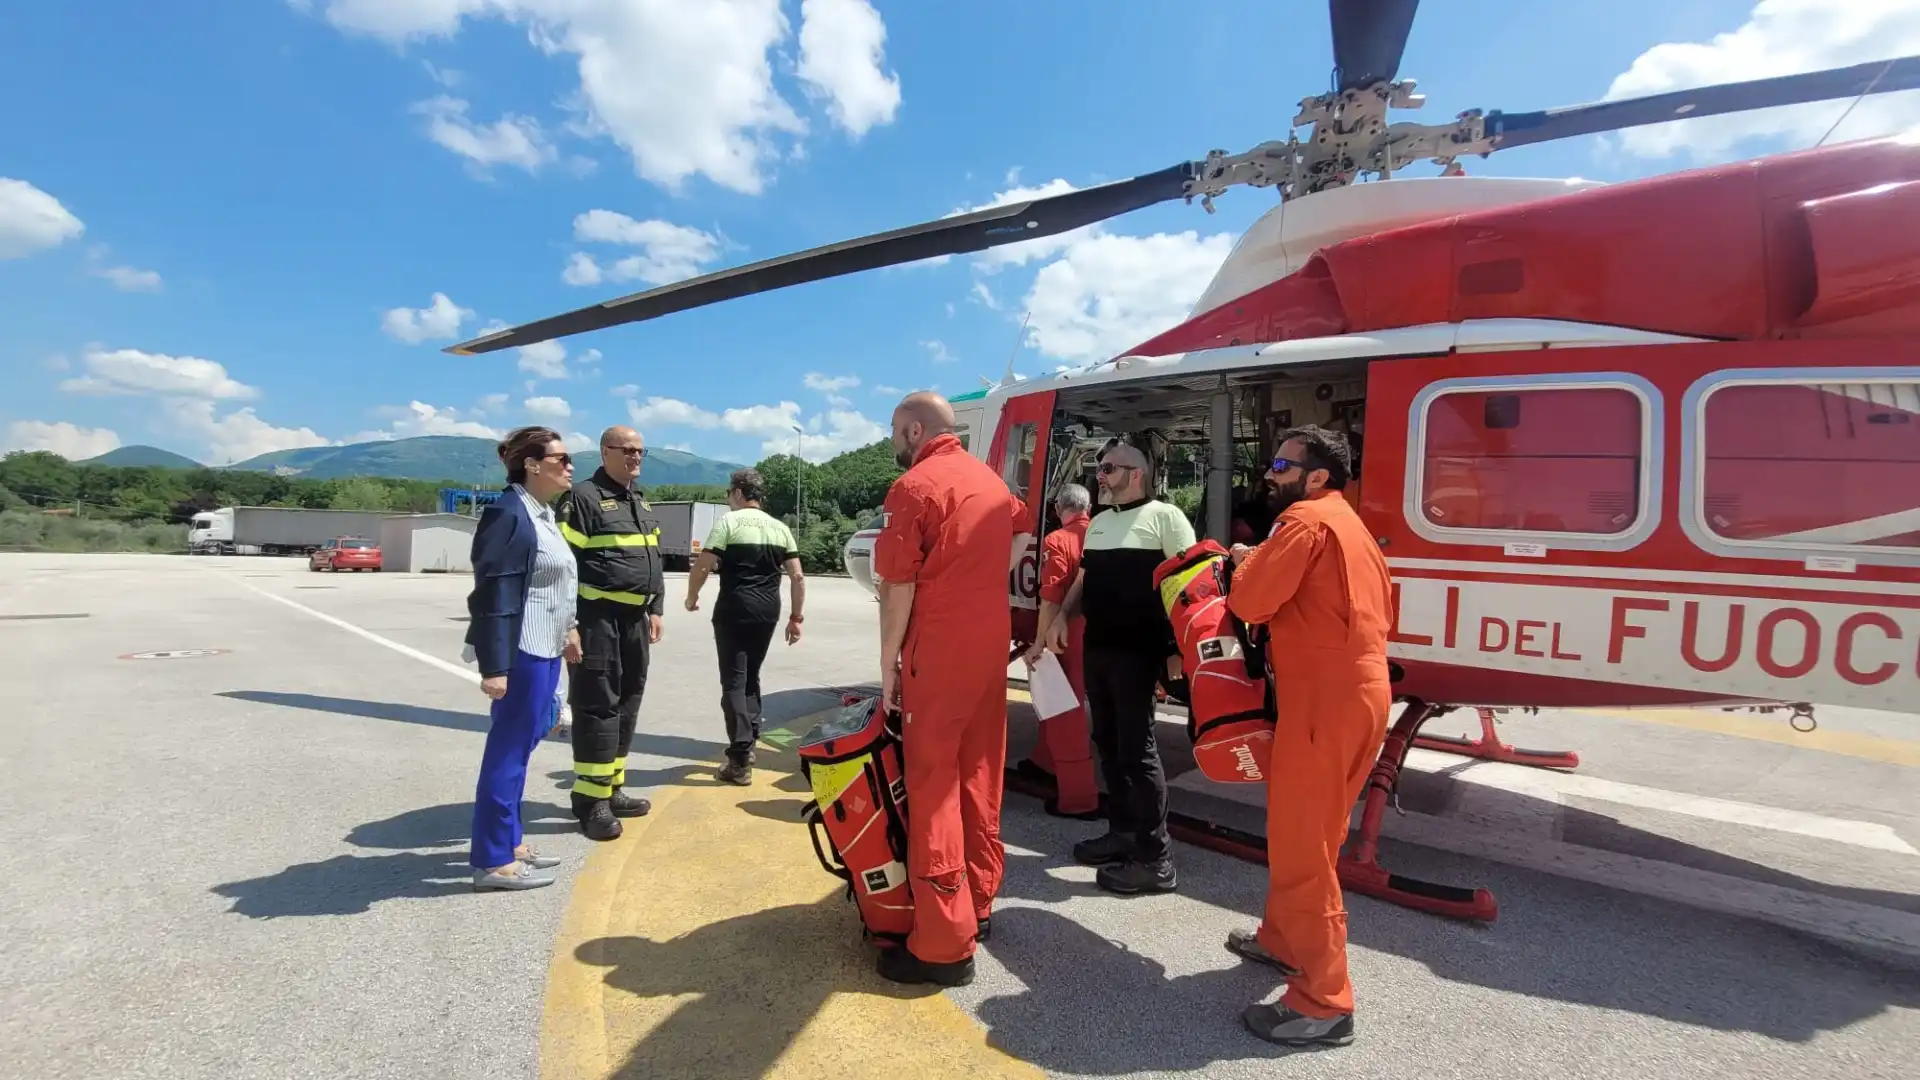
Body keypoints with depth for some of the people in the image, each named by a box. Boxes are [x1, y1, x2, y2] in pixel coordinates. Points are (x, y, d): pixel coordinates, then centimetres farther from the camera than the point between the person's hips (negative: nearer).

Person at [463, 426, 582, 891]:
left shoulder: (543, 513, 13)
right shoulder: (508, 513, -15)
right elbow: (493, 594, -19)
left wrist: (566, 629, 24)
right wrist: (494, 666, -22)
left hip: (543, 649, 9)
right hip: (522, 652, -9)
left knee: (519, 748, 17)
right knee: (507, 750, 0)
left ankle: (510, 842, 29)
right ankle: (492, 860, 11)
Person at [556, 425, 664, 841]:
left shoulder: (642, 502, 18)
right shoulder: (584, 497, -8)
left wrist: (654, 610, 16)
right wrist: (573, 621, -17)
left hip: (633, 619, 8)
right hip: (598, 618, -8)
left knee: (626, 704, 13)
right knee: (597, 706, -5)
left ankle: (612, 789, 24)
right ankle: (591, 799, 3)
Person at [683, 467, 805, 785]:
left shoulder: (729, 521, -5)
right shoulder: (780, 528, 10)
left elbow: (702, 567, -11)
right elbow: (797, 576, 5)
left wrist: (691, 597, 7)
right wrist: (796, 618, 10)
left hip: (734, 609, -5)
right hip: (768, 611, 5)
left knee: (734, 681, -2)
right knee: (751, 676, 21)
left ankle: (740, 761, -5)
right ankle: (750, 741, 26)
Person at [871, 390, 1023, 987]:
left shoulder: (914, 487, -10)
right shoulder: (993, 482, 14)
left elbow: (898, 586, -13)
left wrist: (888, 663, -6)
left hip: (939, 651, -8)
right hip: (991, 645, 8)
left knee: (933, 785, -2)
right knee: (979, 775, 15)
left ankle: (945, 944, 3)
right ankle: (978, 903, 28)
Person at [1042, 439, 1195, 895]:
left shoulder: (1163, 516, -6)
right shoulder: (1098, 523, 17)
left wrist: (1178, 645, -17)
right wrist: (1062, 617, 10)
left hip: (1137, 650, -8)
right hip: (1096, 648, 8)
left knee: (1137, 747, -5)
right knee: (1108, 743, 13)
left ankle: (1155, 859, 4)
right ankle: (1122, 832, 27)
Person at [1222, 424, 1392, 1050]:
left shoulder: (1306, 520, -12)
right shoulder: (1349, 524, 19)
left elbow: (1249, 602, -18)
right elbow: (1382, 612, 25)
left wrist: (1247, 562, 2)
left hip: (1324, 698, -11)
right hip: (1360, 691, 11)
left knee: (1301, 845, -3)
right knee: (1308, 833, 22)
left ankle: (1323, 1004, 5)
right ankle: (1284, 939, 38)